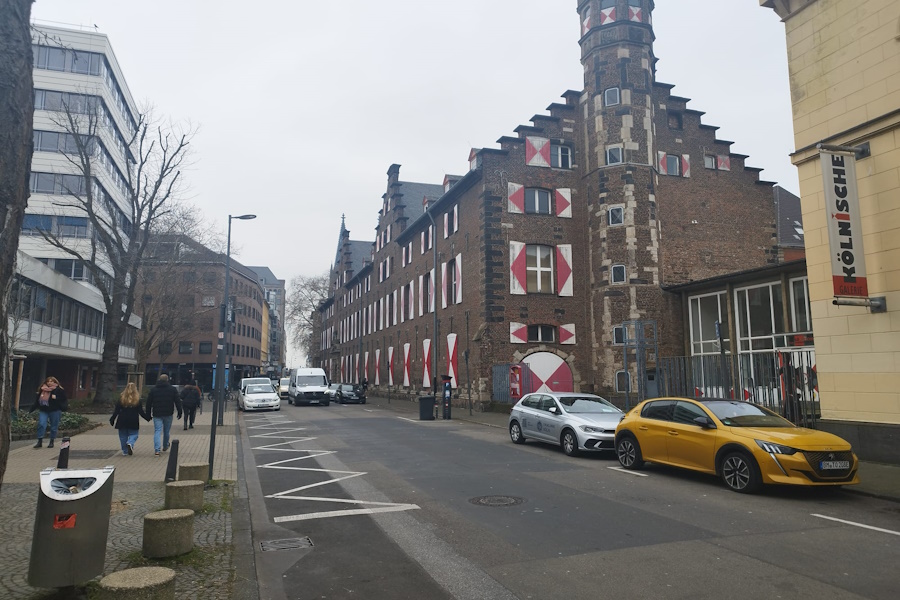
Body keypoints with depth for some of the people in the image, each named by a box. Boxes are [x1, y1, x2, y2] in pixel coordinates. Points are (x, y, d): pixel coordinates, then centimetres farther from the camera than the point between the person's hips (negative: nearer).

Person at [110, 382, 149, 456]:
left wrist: (112, 419, 9)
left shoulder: (121, 398, -1)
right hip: (133, 422, -1)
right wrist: (147, 418, 12)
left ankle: (125, 451, 12)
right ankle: (130, 443, -22)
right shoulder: (137, 399, -3)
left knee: (123, 436, 12)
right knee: (133, 435, 8)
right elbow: (141, 412, -1)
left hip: (122, 421, 1)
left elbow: (116, 411, 0)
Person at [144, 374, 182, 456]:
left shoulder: (153, 389, 4)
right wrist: (179, 412, 3)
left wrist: (148, 414, 12)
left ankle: (157, 450, -14)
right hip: (168, 414, 0)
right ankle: (165, 446, 30)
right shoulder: (172, 389, 1)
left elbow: (149, 403, 6)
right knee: (166, 431, 14)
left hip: (157, 414, 0)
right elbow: (177, 401, -1)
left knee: (157, 431, -1)